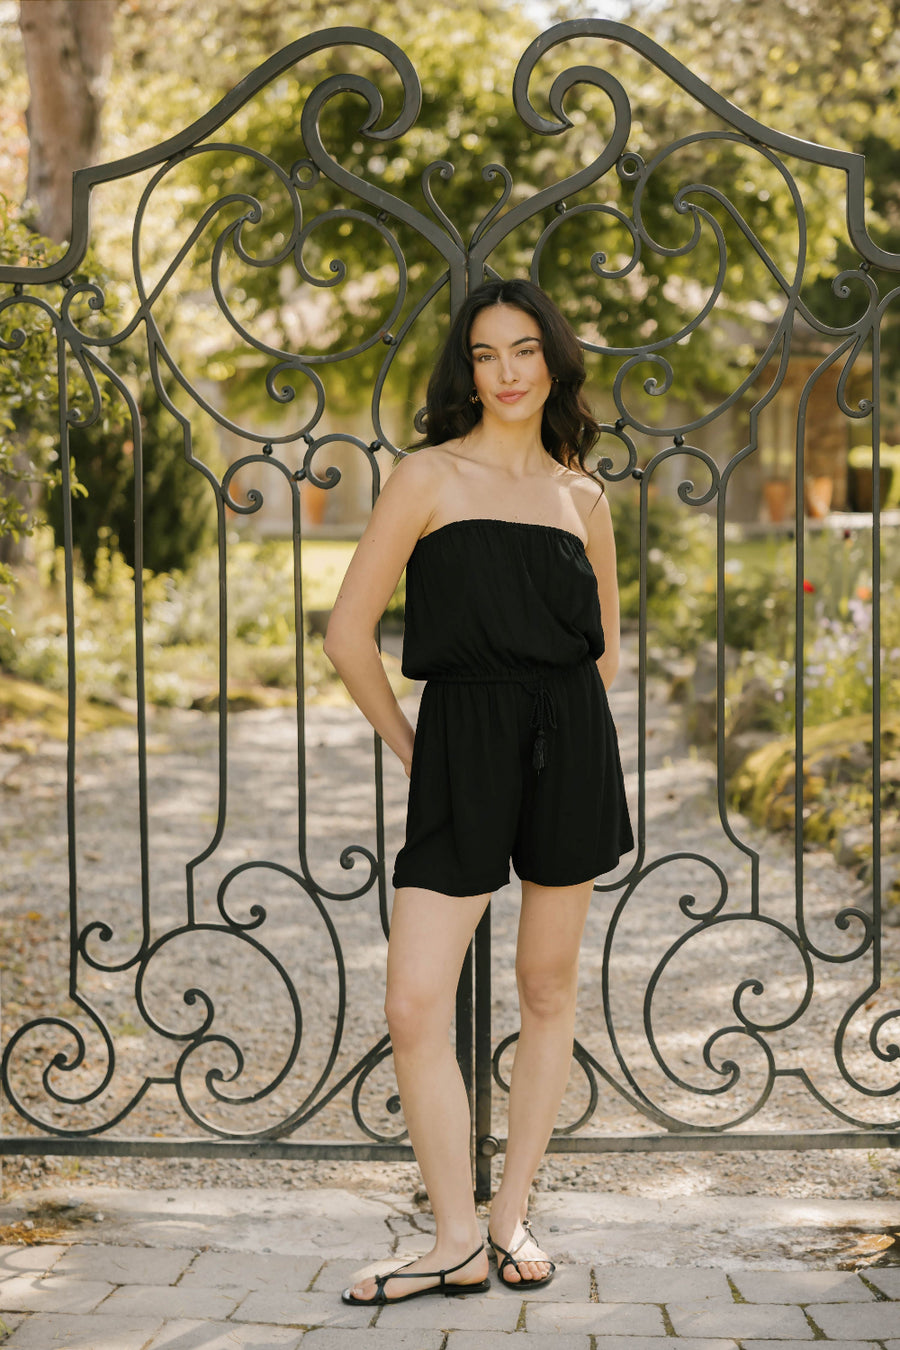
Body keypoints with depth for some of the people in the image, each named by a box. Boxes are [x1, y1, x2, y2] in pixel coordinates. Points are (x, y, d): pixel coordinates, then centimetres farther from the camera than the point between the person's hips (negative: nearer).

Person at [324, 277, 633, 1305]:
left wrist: (561, 730, 11)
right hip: (460, 743, -3)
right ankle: (457, 1243, 3)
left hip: (570, 745, 3)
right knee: (414, 1010, -10)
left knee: (548, 987, 8)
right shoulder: (431, 476, 1)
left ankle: (512, 1216, 21)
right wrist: (409, 748, 3)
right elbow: (348, 632, 0)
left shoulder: (583, 496, 11)